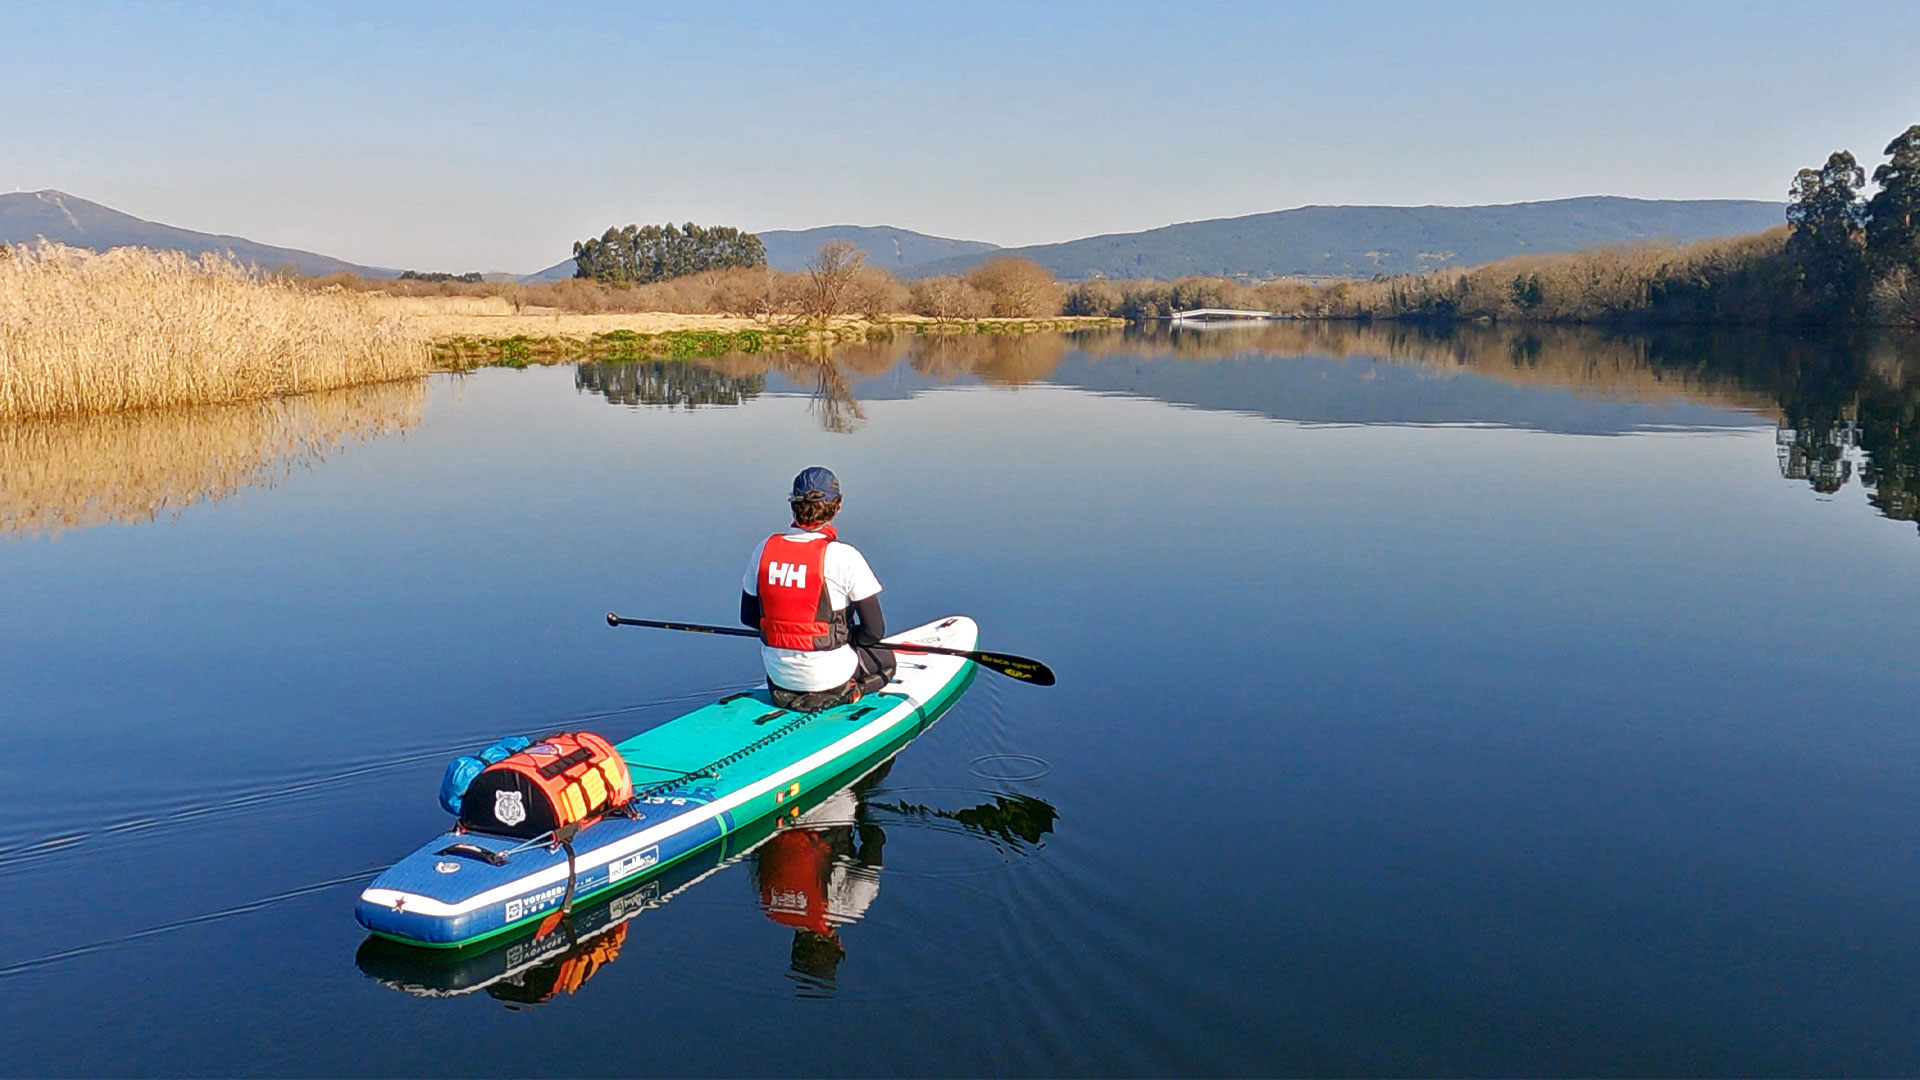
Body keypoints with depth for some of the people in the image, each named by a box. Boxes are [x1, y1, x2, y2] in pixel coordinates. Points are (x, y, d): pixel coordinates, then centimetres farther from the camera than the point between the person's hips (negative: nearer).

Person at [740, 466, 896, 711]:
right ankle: (840, 693, 2)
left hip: (777, 676, 6)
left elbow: (748, 616, 7)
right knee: (885, 660, 26)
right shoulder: (844, 556, -18)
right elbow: (874, 630, -14)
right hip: (829, 678, -5)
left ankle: (787, 692, 15)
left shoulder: (765, 549, -4)